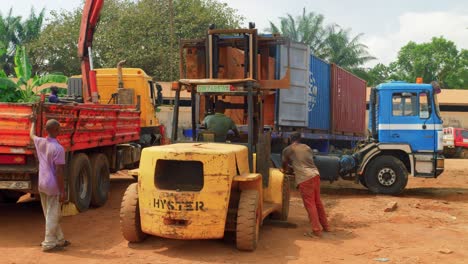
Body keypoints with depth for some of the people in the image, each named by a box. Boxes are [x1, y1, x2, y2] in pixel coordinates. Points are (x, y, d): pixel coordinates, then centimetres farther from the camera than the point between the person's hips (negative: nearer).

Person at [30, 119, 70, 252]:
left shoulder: (40, 142, 1)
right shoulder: (58, 149, -20)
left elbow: (32, 135, 26)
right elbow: (59, 171, -20)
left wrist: (33, 122, 44)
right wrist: (62, 191, -15)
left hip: (42, 185, 8)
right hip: (53, 186, -8)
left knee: (50, 215, 17)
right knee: (52, 216, 2)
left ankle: (59, 239, 28)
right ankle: (49, 243, 8)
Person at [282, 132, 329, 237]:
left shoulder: (287, 150, 7)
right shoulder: (307, 147, 21)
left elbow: (285, 164, 21)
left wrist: (285, 170, 44)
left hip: (304, 178, -6)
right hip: (315, 174, 6)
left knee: (310, 204, -2)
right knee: (317, 202, 16)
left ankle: (317, 230, -3)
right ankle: (325, 226, 24)